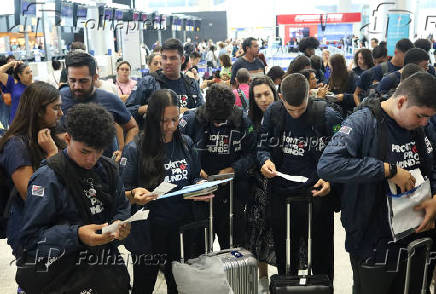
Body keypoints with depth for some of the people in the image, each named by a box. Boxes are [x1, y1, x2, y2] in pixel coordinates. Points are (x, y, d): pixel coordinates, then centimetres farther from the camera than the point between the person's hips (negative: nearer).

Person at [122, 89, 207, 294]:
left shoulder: (186, 144, 2)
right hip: (149, 230, -3)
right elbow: (121, 196, -8)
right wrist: (135, 195, -30)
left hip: (184, 229, 4)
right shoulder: (135, 150, -11)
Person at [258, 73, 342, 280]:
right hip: (281, 193, 4)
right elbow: (262, 146, 10)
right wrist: (265, 160, -12)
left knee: (320, 253, 8)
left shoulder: (327, 115, -11)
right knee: (283, 250, 17)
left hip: (316, 193, -3)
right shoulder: (272, 113, -1)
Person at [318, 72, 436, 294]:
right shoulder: (363, 122, -17)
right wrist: (388, 170, -29)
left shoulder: (417, 129, 4)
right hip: (372, 245, -6)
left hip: (414, 239, 6)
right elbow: (327, 165, -31)